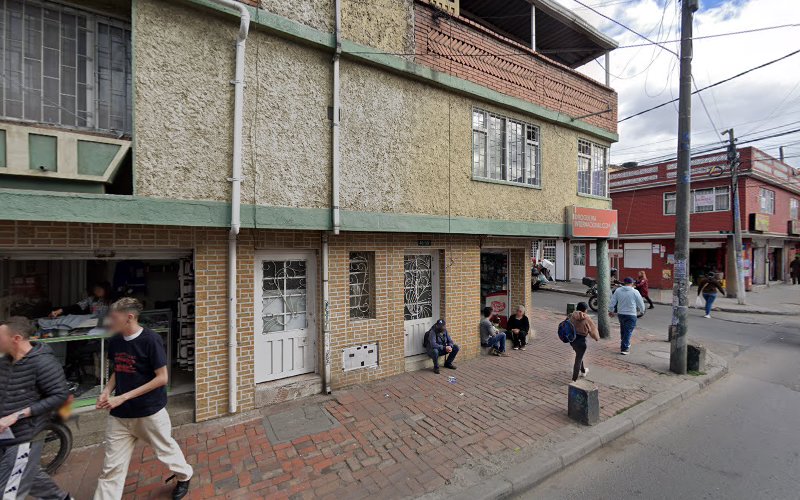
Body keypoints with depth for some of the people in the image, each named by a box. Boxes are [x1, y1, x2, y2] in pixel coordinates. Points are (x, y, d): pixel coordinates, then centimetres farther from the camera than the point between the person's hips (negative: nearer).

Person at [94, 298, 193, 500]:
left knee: (165, 449, 16)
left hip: (150, 412, -4)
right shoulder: (114, 341, -1)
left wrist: (123, 397, -19)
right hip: (119, 415, 5)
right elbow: (117, 371, 14)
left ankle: (184, 476, 42)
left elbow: (161, 378, -18)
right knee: (112, 466, 9)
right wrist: (107, 391, -4)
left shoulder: (150, 339, -20)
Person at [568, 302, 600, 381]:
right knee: (578, 359, 5)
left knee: (579, 355, 29)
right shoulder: (587, 318, -15)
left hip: (572, 338, 5)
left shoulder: (572, 316, -5)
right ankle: (574, 379, 9)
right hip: (580, 340, -5)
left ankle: (583, 371, 50)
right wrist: (597, 337, 15)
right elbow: (592, 329, -3)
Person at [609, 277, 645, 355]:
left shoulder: (618, 290, -1)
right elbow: (641, 303, 1)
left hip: (620, 314, 4)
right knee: (628, 332, -1)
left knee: (623, 330, 20)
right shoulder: (635, 292, -9)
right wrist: (641, 310, 22)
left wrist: (611, 311, 16)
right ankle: (624, 348, -4)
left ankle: (625, 344, 36)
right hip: (631, 315, -4)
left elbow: (612, 302, 3)